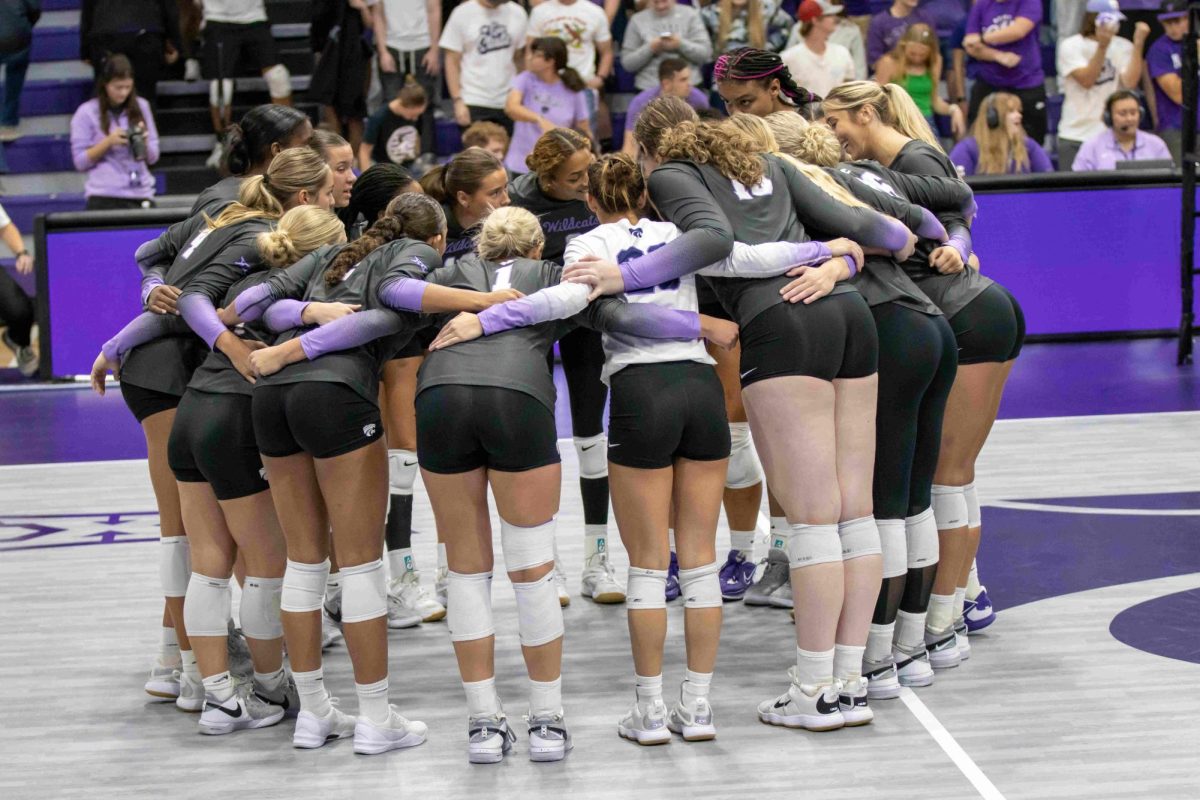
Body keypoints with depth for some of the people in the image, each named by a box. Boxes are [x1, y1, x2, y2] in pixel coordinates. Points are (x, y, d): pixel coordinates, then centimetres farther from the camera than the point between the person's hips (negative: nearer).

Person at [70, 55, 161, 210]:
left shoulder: (141, 107, 11)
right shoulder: (86, 113, 1)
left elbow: (153, 157, 15)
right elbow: (80, 162, -2)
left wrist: (143, 143, -7)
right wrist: (109, 142, -13)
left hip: (141, 193, 3)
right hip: (104, 197, -3)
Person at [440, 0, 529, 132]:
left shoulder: (518, 13, 5)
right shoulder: (462, 13, -2)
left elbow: (520, 57, 9)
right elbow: (452, 61, -2)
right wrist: (458, 101, -10)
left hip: (508, 102, 2)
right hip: (473, 103, -2)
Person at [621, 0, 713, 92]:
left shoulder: (690, 15, 5)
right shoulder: (637, 21, 6)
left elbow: (706, 53, 0)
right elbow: (627, 63, 3)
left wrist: (681, 44, -17)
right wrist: (650, 49, -14)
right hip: (649, 89, 0)